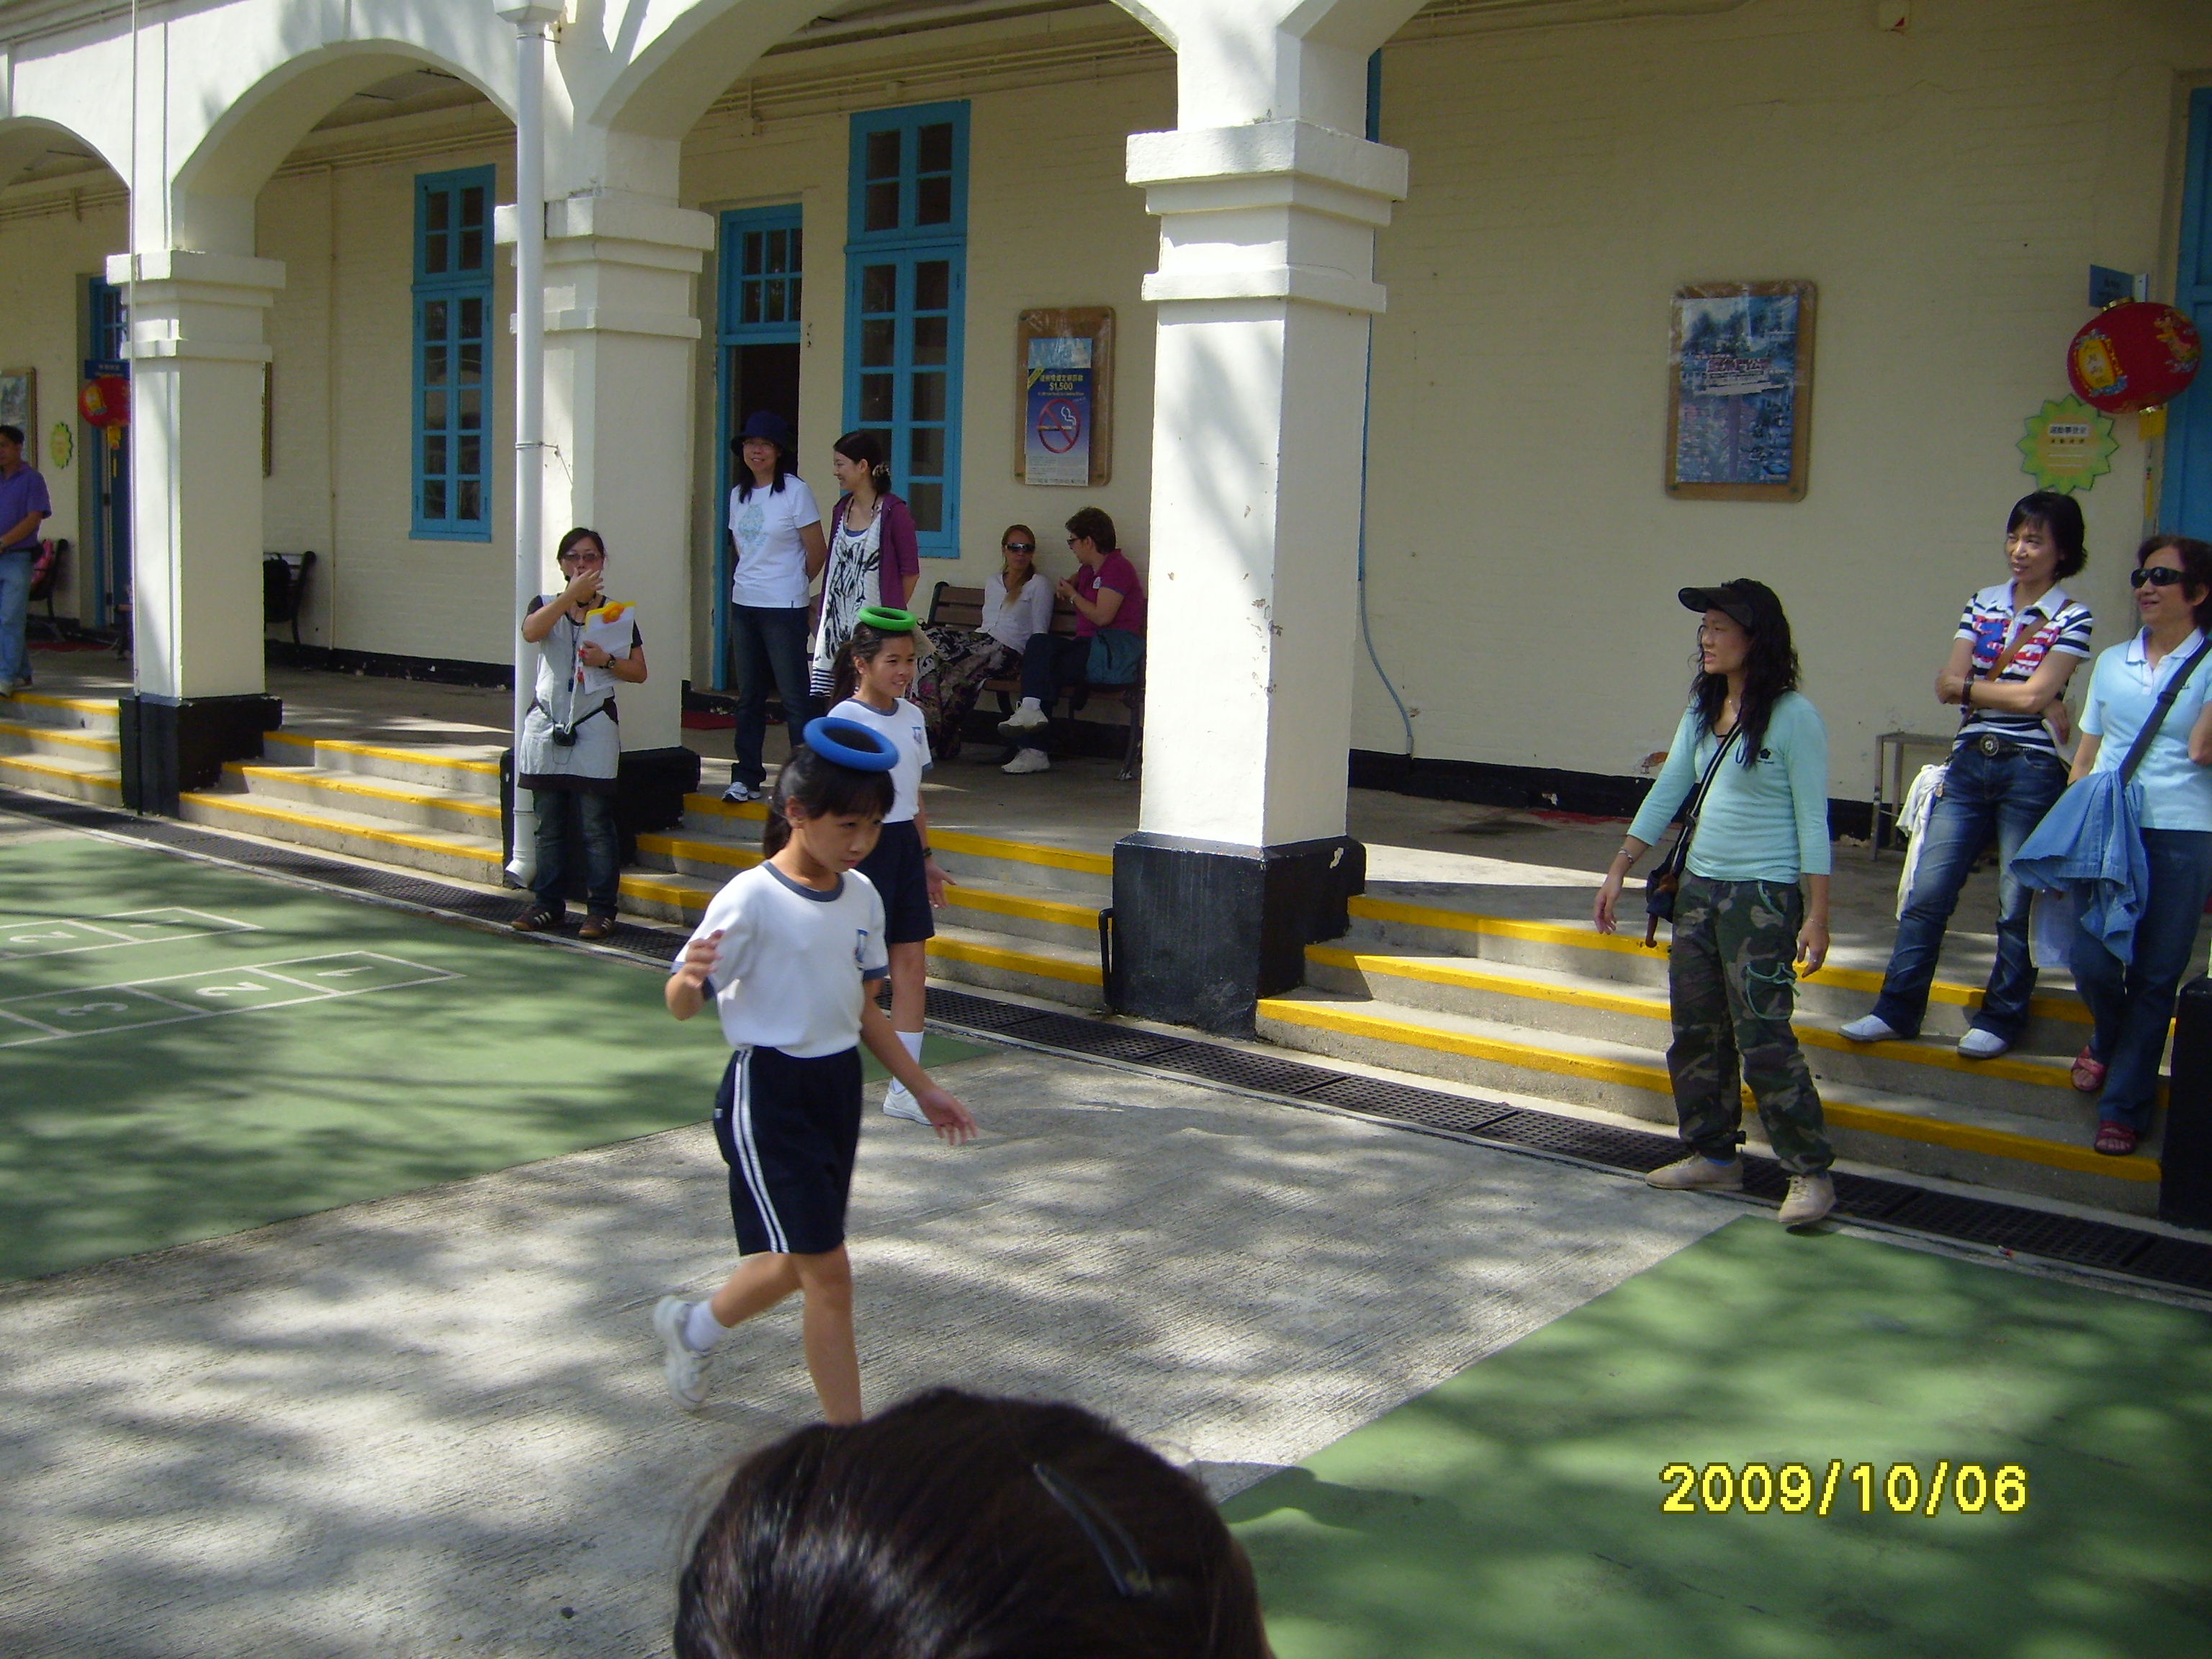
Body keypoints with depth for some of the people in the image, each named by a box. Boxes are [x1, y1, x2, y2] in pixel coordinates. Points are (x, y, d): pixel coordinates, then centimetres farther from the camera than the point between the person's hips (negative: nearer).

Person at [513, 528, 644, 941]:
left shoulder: (615, 613, 8)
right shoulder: (546, 605, 10)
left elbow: (639, 672, 6)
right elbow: (531, 632, -15)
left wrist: (607, 661, -13)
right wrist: (573, 594, -21)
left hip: (594, 727, -2)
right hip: (547, 726, 2)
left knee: (595, 825, -6)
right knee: (550, 824, 6)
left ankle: (601, 909, -2)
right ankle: (548, 904, 14)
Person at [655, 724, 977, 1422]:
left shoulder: (861, 896, 5)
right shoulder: (752, 900, -17)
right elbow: (682, 1004, -18)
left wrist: (923, 1089, 16)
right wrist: (690, 976, -42)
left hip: (839, 1085, 8)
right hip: (768, 1094, -7)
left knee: (797, 1263, 17)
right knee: (827, 1270, -8)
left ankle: (690, 1327, 46)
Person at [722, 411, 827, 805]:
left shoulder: (795, 491, -8)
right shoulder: (739, 494, 10)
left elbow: (817, 551, -5)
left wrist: (793, 585, 6)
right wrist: (747, 582, 13)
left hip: (784, 609, -6)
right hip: (744, 605, 6)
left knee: (795, 694, -5)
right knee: (749, 695, 11)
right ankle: (746, 777, 18)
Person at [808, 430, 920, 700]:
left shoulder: (893, 512, -8)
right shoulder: (842, 509, 13)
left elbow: (910, 571, -4)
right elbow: (835, 565, 16)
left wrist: (892, 612, 3)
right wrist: (822, 622, 10)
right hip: (837, 626, 7)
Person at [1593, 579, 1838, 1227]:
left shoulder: (1792, 717, -11)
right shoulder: (1703, 710, 9)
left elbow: (1812, 822, -11)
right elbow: (1666, 792, 14)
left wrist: (1816, 918, -14)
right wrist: (1619, 870, 10)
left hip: (1764, 898, -7)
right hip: (1699, 890, 8)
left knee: (1763, 1038, -9)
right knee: (1696, 1033, 11)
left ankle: (1810, 1172, 2)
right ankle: (1715, 1156, 23)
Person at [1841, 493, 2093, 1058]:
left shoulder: (2072, 619, -2)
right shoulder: (1982, 605, 11)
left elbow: (2033, 696, -13)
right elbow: (1947, 686, 0)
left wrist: (1970, 685, -2)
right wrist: (2008, 692, -13)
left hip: (2031, 772, -4)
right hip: (1969, 764, 4)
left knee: (2018, 906, 3)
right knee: (1927, 892, 2)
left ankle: (2001, 1020, 16)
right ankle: (1898, 1010, 9)